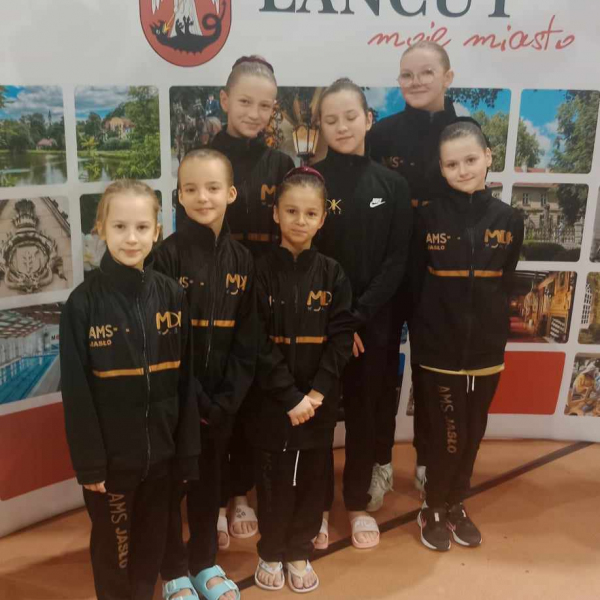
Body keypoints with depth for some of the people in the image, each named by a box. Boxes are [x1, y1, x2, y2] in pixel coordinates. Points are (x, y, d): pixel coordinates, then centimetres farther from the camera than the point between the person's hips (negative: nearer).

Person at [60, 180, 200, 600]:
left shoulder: (172, 295, -3)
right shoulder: (83, 303, -12)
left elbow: (185, 382, -1)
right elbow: (76, 392, -9)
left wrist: (186, 451, 1)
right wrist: (88, 461, -10)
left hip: (160, 451, 3)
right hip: (110, 454, -2)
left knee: (153, 539, 19)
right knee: (113, 542, 15)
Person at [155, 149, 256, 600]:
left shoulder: (241, 259, 1)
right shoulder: (167, 255, -11)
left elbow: (246, 337, 1)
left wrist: (227, 398, -7)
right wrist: (190, 396, -14)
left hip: (221, 398, 3)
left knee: (210, 479, 17)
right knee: (171, 482, 10)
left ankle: (205, 562, 36)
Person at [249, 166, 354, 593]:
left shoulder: (332, 274, 0)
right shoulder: (262, 272, -6)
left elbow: (341, 338, -4)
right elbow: (258, 342, -10)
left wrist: (317, 392, -15)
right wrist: (290, 396, -16)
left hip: (320, 401, 2)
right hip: (272, 400, -2)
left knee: (312, 479, 13)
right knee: (273, 480, 10)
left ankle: (300, 552, 34)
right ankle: (271, 552, 32)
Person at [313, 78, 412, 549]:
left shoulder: (392, 186, 2)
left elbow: (397, 261, -2)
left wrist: (359, 315, -11)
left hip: (371, 323, 2)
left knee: (364, 413, 12)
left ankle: (358, 503, 32)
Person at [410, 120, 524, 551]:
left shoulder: (508, 220, -1)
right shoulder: (429, 218, -6)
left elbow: (505, 283, 7)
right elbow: (414, 285, -2)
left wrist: (493, 329, 5)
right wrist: (420, 336, -4)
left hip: (487, 349, 3)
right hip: (439, 349, -2)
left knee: (473, 435, 15)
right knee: (447, 435, 5)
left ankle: (456, 504, 36)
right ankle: (434, 509, 28)